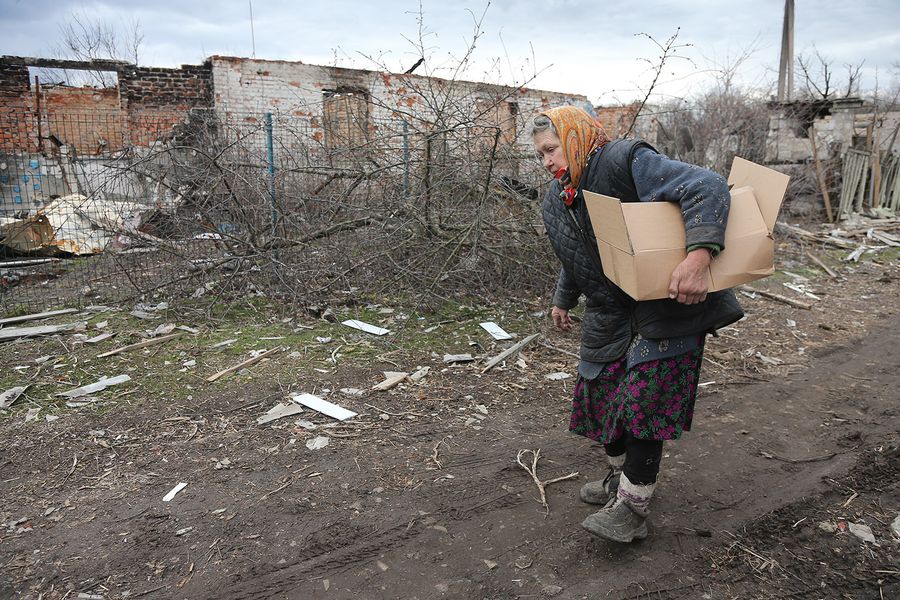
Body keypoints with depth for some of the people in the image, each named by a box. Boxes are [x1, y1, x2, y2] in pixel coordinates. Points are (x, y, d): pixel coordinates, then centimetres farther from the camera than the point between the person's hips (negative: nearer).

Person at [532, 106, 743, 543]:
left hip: (664, 307, -8)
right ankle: (622, 478, 32)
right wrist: (563, 300, 32)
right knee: (602, 395, 10)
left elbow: (707, 187, -30)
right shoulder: (555, 203, 8)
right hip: (609, 316, 8)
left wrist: (699, 255, -42)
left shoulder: (626, 162, -19)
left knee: (643, 400, -11)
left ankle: (631, 509, 1)